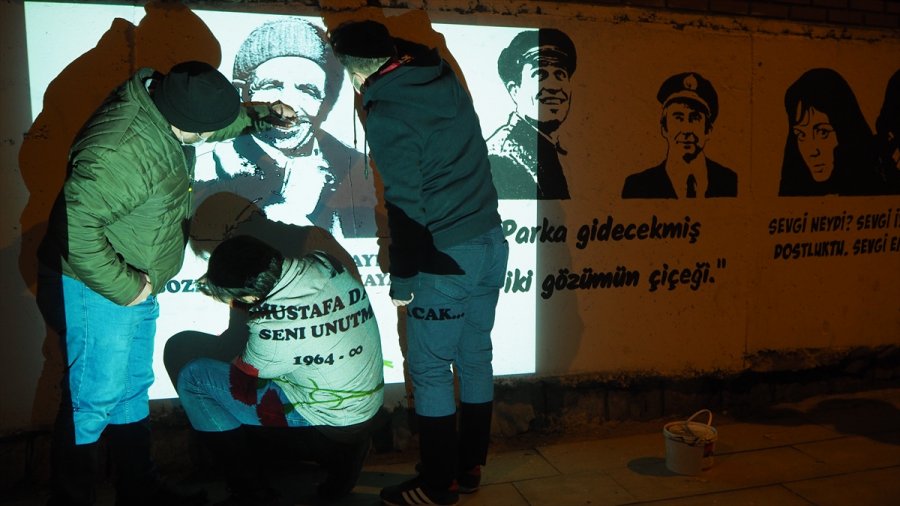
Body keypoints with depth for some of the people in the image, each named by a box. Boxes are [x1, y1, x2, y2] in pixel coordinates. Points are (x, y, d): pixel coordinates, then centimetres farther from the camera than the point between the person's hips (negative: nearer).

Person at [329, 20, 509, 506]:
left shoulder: (385, 114, -14)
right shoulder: (445, 78, 7)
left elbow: (405, 205, -16)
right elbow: (416, 52, 32)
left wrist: (402, 279, -7)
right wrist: (363, 36, 42)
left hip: (447, 257, -8)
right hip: (491, 243, 8)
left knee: (430, 370, 7)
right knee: (475, 359, 17)